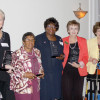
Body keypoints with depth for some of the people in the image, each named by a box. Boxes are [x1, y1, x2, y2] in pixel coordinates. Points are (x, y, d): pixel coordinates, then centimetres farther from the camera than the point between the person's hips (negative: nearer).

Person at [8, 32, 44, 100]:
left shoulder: (37, 52, 10)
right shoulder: (17, 54, -9)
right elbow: (12, 70, -11)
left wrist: (41, 72, 1)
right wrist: (25, 74, -19)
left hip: (36, 86, 5)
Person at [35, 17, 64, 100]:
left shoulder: (59, 39, 15)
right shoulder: (38, 39, 2)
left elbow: (63, 53, 23)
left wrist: (62, 56, -1)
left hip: (57, 72, 4)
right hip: (43, 72, -4)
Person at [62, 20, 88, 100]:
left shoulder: (83, 41, 8)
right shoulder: (63, 41, 4)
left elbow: (86, 56, 8)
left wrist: (80, 64, -9)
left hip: (79, 71, 1)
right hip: (67, 71, -1)